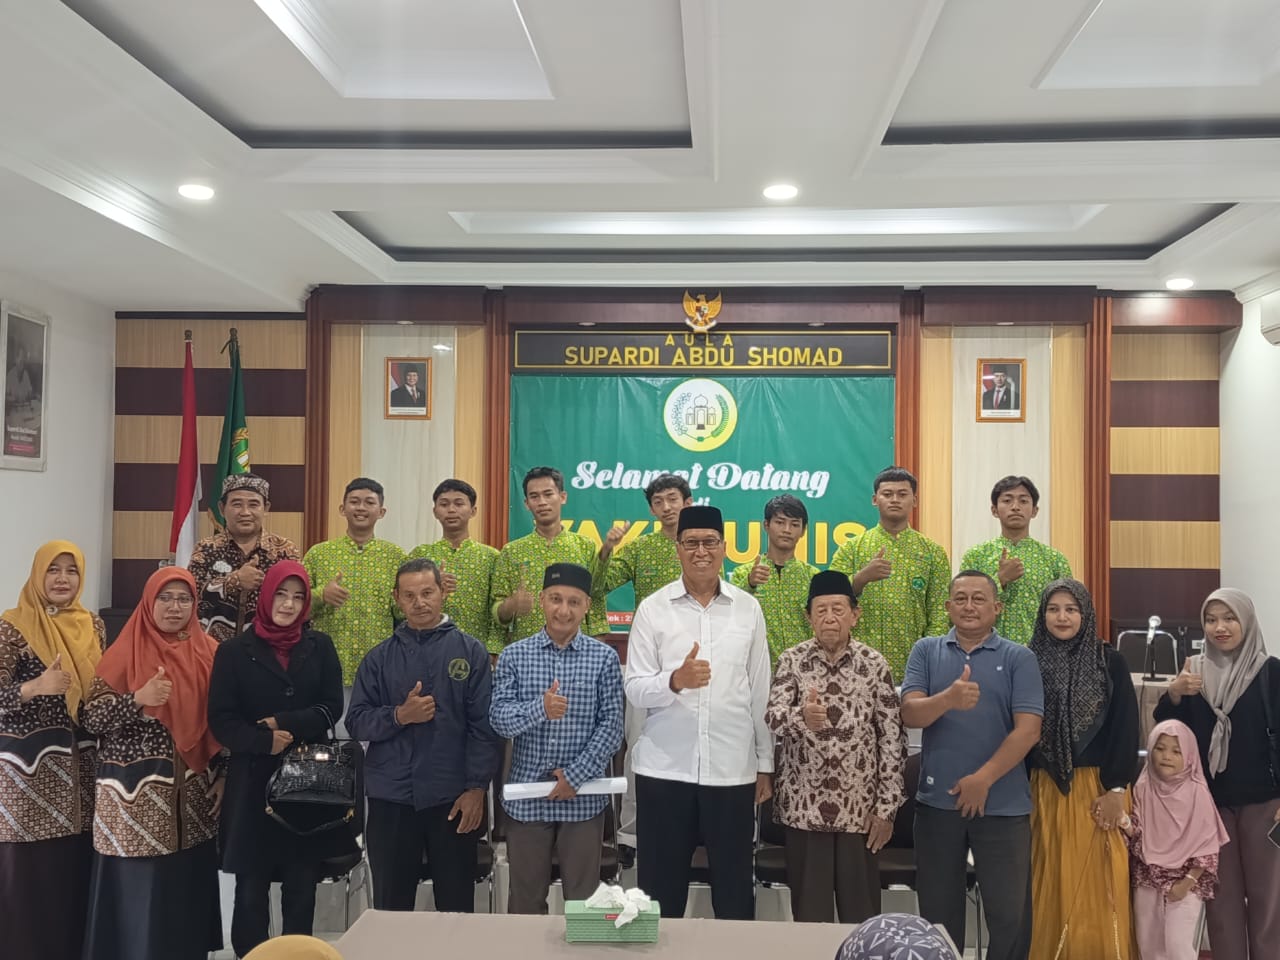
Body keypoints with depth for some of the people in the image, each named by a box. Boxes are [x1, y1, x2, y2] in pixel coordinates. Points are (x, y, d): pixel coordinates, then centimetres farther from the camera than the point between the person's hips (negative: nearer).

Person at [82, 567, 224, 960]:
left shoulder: (209, 652, 5)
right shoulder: (126, 652, -4)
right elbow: (91, 719, -8)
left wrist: (224, 776, 7)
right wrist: (138, 700, -23)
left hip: (194, 795, 3)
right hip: (136, 795, -3)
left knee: (188, 889, 7)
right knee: (137, 891, -1)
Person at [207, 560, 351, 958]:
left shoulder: (320, 647, 6)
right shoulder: (235, 651, 0)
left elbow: (331, 708, -1)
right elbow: (221, 720, -4)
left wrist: (284, 723, -13)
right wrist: (263, 740, -17)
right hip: (252, 780, -1)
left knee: (302, 885, 8)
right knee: (251, 887, 3)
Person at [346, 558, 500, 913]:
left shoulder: (470, 651, 1)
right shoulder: (380, 657, 7)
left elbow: (483, 725, -3)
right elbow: (356, 721, 4)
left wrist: (477, 788, -9)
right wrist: (398, 716, -14)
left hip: (454, 799, -1)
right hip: (390, 799, 2)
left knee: (457, 909, 8)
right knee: (391, 909, 11)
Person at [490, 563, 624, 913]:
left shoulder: (604, 657, -1)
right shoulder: (514, 655, 1)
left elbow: (612, 726, -5)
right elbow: (498, 718, -8)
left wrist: (576, 775, -13)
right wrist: (539, 709, -27)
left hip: (584, 797, -1)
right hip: (527, 796, 1)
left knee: (584, 900, 9)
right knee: (526, 900, 13)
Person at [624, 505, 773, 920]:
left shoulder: (748, 609, 5)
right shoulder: (652, 609, 0)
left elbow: (761, 692, 8)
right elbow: (634, 690, -4)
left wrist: (766, 763, 9)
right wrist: (674, 681, -24)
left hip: (733, 770, 1)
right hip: (664, 769, -1)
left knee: (735, 889, 10)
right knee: (661, 888, 8)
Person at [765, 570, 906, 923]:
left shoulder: (874, 664, 0)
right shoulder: (792, 661, -1)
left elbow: (892, 737, 0)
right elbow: (772, 716, -16)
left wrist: (886, 807, -3)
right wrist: (801, 716, -39)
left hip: (859, 808, 0)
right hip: (803, 807, 0)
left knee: (862, 913, 9)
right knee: (809, 913, 8)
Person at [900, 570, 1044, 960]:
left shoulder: (1018, 658, 0)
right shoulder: (926, 651, 4)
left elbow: (1028, 729, -8)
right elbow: (910, 714, -7)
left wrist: (983, 779, -14)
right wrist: (947, 699, -28)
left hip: (1003, 804, -2)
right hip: (937, 801, 2)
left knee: (1010, 913, 5)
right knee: (938, 912, 12)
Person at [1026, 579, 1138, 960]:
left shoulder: (1110, 661, 0)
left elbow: (1126, 728, -3)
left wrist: (1116, 788, -10)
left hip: (1098, 787, -2)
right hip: (1045, 790, 2)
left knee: (1098, 885, 1)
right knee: (1052, 885, 6)